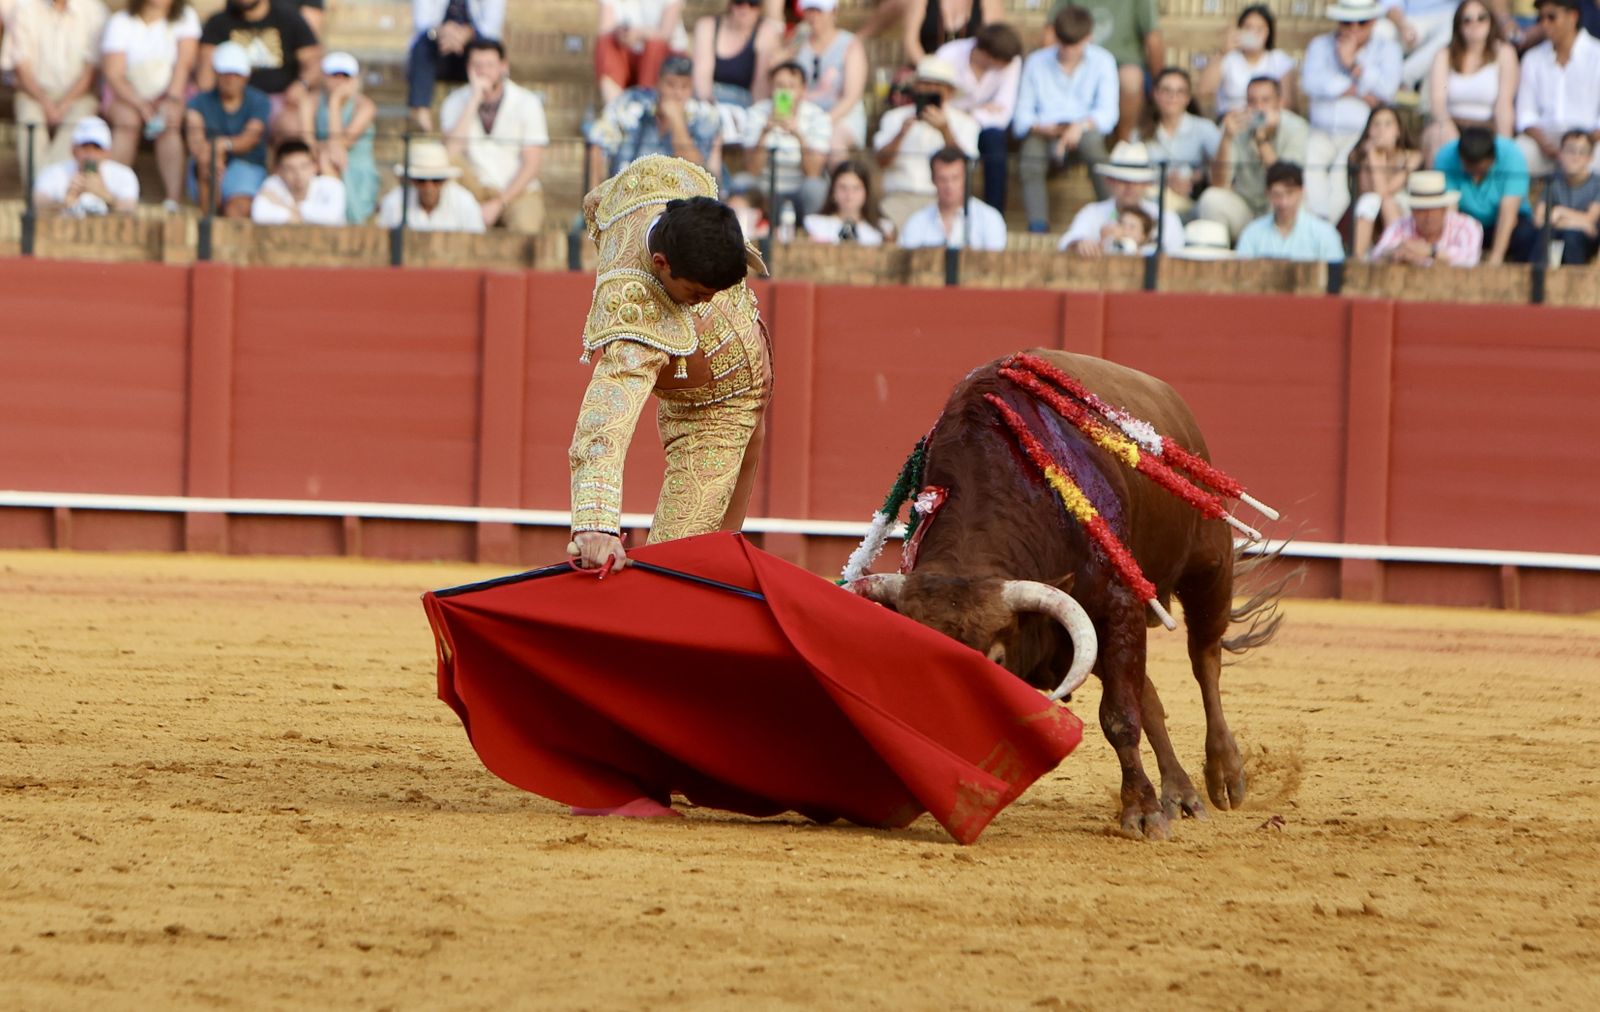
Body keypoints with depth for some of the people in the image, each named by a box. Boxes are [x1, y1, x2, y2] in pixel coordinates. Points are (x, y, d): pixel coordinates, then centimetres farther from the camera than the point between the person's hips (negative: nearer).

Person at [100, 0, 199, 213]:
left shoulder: (185, 18, -3)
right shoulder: (121, 22, -8)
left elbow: (184, 62, -14)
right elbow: (114, 75, -15)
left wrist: (171, 101, -30)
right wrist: (142, 105, -30)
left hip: (170, 93, 1)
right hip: (127, 93, -1)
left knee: (170, 125, -31)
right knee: (128, 120, -33)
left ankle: (173, 200, -41)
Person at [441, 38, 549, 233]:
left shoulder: (527, 103, -5)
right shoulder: (456, 102, -1)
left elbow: (531, 164, -8)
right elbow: (452, 151, -18)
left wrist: (498, 204, -17)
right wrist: (475, 98, -20)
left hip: (517, 189, -2)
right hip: (475, 187, 2)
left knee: (526, 226, -35)